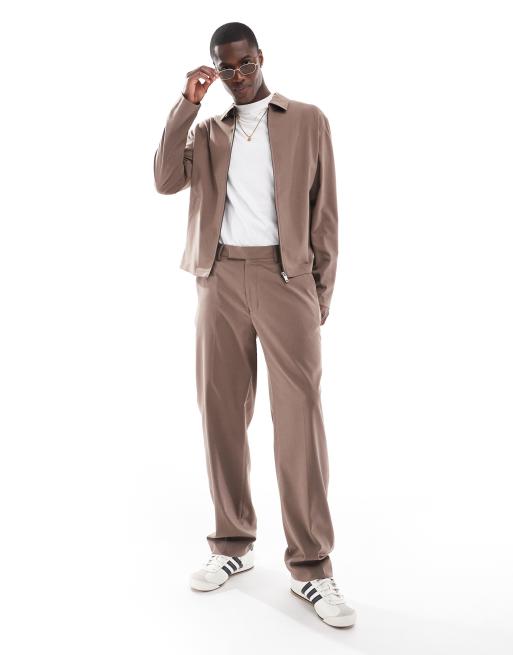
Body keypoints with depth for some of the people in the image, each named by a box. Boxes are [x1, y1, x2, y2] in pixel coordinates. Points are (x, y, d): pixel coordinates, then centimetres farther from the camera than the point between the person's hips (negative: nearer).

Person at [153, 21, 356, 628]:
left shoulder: (307, 120, 9)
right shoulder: (207, 128, 17)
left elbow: (324, 210, 6)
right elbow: (166, 180, 0)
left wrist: (321, 290, 0)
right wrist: (186, 103, -2)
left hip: (285, 274, -3)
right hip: (220, 278, 3)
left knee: (298, 415, -9)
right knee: (222, 411, 5)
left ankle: (310, 566, -3)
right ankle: (233, 543, 18)